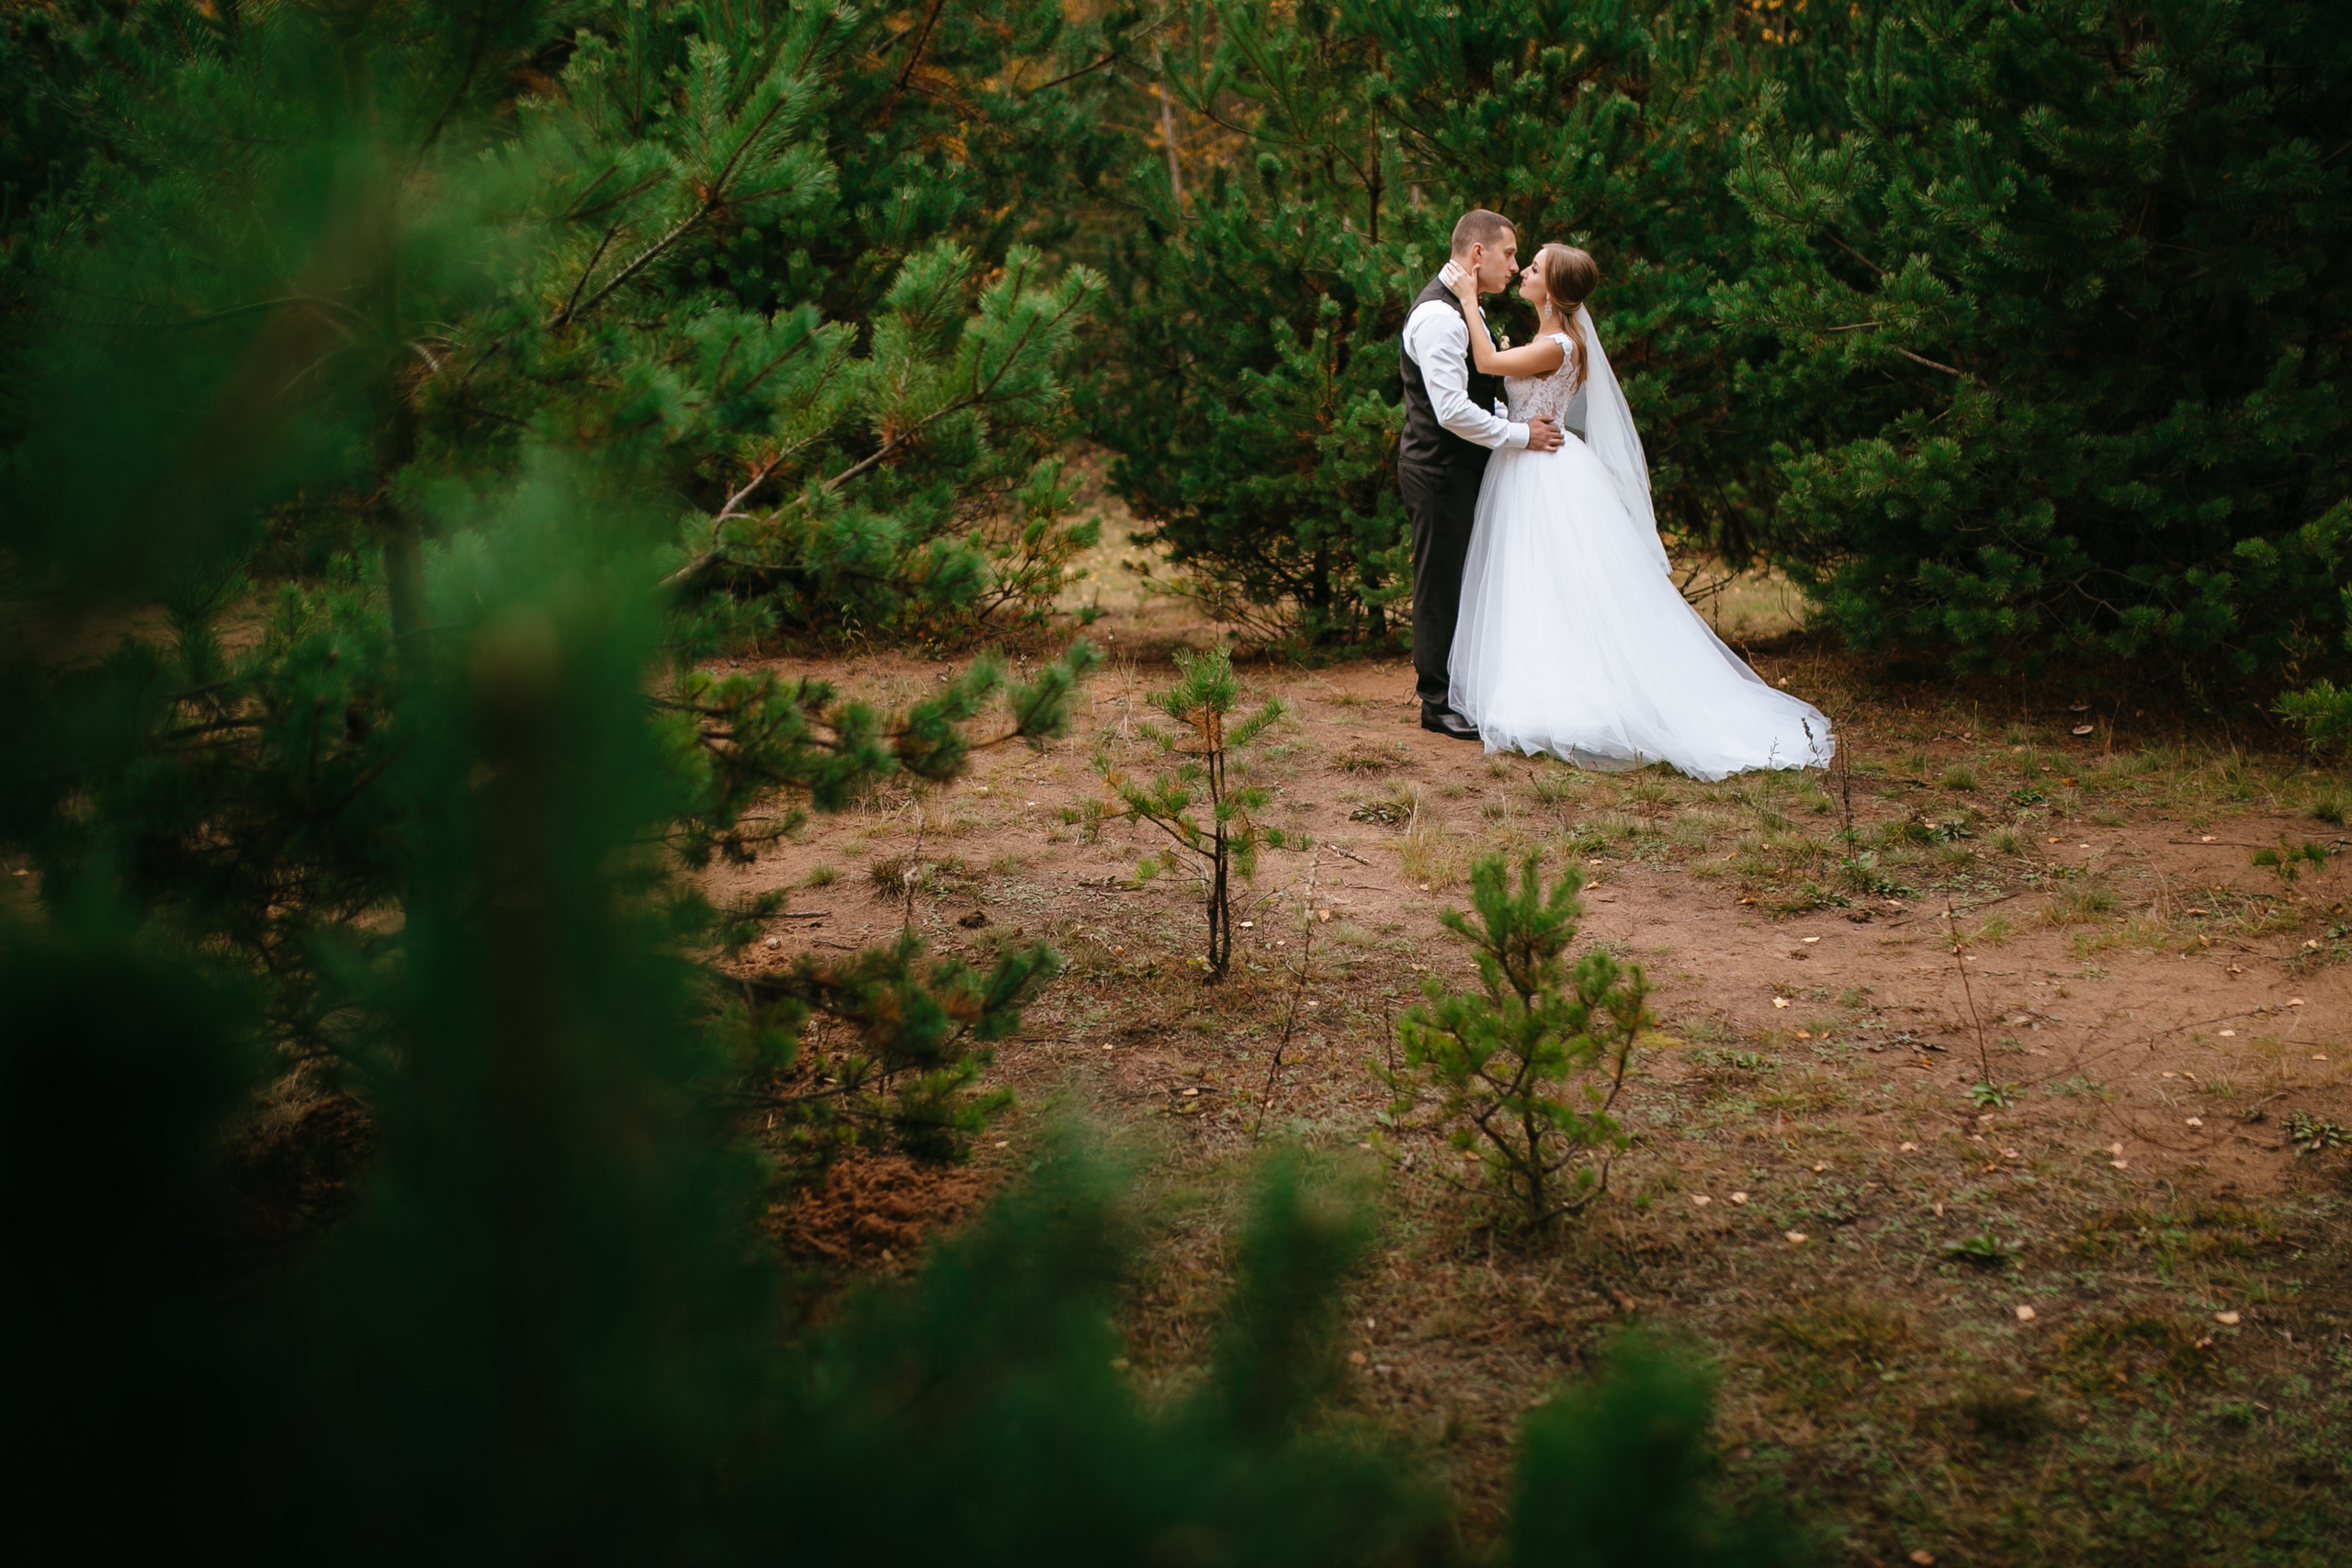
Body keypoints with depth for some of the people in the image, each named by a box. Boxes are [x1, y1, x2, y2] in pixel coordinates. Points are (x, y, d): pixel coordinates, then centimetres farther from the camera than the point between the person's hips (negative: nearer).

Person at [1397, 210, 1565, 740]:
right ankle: (1438, 703, 8)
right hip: (1438, 473, -10)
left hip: (1461, 471, 10)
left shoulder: (1462, 309, 14)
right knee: (1440, 587, -1)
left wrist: (1517, 418, 10)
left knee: (1463, 583, 15)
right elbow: (1452, 410, -26)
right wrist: (1519, 434, -17)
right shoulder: (1439, 316, -20)